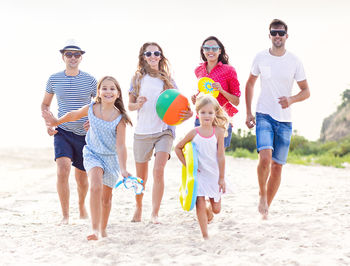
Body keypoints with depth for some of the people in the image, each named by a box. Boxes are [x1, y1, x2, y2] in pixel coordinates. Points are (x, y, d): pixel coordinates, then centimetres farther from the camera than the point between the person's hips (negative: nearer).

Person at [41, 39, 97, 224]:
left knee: (81, 176, 10)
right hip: (62, 132, 0)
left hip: (84, 134, 0)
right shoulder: (54, 79, 1)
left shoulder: (90, 80, -3)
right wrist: (48, 123, 0)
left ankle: (82, 206, 40)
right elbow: (45, 104, 15)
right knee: (62, 170, -20)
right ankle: (65, 216, -13)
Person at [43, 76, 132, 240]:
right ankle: (95, 229, -29)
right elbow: (73, 115, 10)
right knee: (96, 186, -26)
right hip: (92, 154, 0)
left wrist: (123, 170, -29)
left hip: (112, 158, 0)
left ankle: (103, 230, 33)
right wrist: (56, 122, 23)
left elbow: (120, 146, -20)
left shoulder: (119, 119, -19)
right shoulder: (90, 109, -12)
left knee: (106, 197, 11)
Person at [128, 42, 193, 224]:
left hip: (164, 130, -1)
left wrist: (187, 114, -13)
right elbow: (130, 105, 8)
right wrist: (138, 105, -14)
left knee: (158, 171, -16)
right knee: (141, 176, 11)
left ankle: (155, 214, -11)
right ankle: (138, 207, 35)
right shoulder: (138, 78, 6)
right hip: (142, 132, 1)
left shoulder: (167, 79, 7)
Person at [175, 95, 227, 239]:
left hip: (214, 174, 1)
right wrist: (187, 164, -3)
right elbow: (178, 148, 5)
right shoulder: (194, 133, -7)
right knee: (200, 205, -8)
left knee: (216, 208, 9)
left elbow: (221, 156, -5)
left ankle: (209, 210, 46)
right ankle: (205, 235, 3)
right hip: (198, 174, -1)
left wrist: (222, 178, -4)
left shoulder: (218, 132, -8)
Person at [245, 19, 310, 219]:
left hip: (285, 120, 1)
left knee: (277, 165, 3)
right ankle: (262, 194, 1)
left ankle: (267, 207, 18)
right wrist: (249, 113, 9)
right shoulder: (261, 58, 1)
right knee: (265, 157, -23)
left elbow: (306, 91, 6)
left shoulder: (294, 62, 0)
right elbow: (250, 84, 15)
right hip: (264, 115, -1)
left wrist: (291, 99, -16)